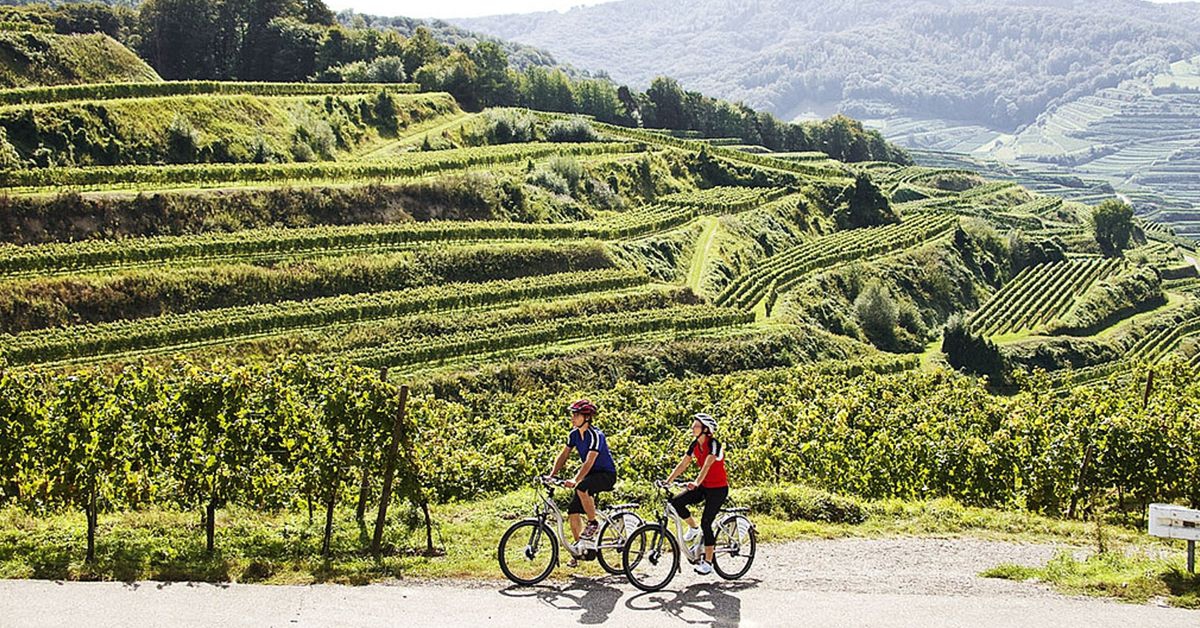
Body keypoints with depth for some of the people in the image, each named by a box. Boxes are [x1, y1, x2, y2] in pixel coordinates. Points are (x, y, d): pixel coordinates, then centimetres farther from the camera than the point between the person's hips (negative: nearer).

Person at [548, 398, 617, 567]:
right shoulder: (574, 434, 0)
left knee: (582, 487, -37)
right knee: (573, 512, -3)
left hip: (606, 474, -8)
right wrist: (552, 475, -9)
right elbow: (563, 455, 4)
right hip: (591, 475, 8)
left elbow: (589, 462, -31)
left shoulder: (595, 435, -23)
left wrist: (575, 481, -42)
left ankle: (593, 524, -16)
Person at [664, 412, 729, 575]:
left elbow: (707, 465, -34)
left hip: (718, 488, -7)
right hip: (703, 486, 7)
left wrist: (696, 483, -48)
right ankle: (693, 528, 13)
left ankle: (708, 562, 1)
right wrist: (667, 482, -4)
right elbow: (683, 464, 4)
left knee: (706, 523, -11)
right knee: (676, 502, -12)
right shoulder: (695, 445, 2)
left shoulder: (713, 444, -20)